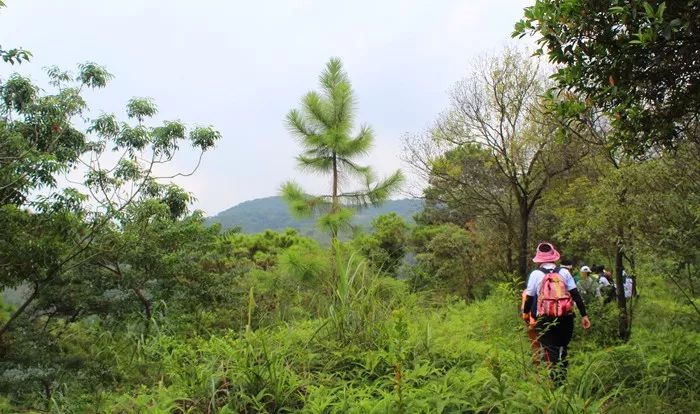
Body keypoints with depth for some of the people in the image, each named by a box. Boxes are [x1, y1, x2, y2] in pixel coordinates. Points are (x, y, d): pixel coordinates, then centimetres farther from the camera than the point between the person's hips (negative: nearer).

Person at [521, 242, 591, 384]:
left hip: (545, 318, -2)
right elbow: (576, 295, 2)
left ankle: (557, 381, -6)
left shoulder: (535, 274, 1)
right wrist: (584, 315, 5)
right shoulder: (564, 272, 6)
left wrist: (525, 312, 21)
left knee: (550, 350, 1)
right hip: (566, 317, 3)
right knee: (563, 348, 19)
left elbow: (529, 296, 5)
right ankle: (562, 376, 22)